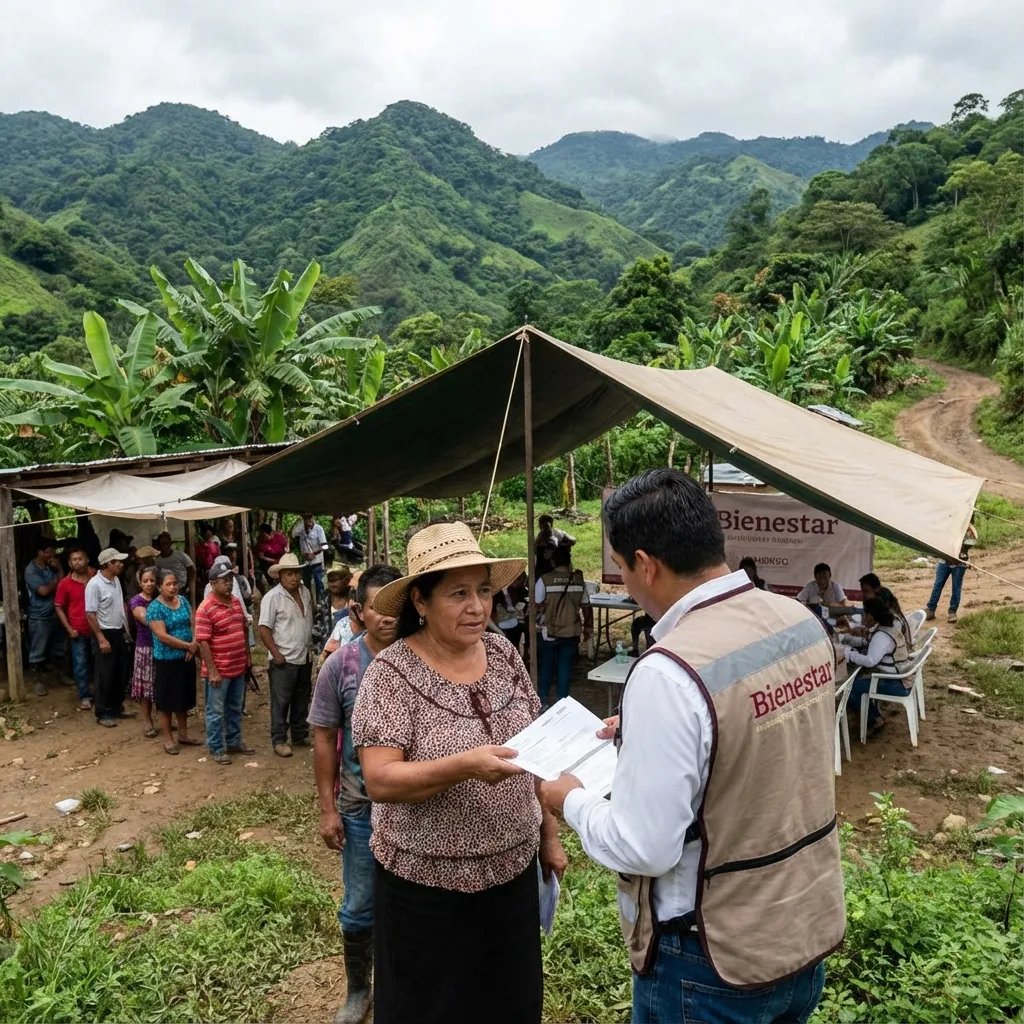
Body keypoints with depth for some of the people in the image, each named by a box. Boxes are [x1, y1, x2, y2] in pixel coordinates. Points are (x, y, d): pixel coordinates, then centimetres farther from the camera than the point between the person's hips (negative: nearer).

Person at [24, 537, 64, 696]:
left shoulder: (51, 566, 6)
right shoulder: (31, 570, -14)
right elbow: (44, 590, -22)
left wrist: (59, 569, -8)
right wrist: (56, 582, -5)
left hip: (55, 614, 6)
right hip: (39, 617, -6)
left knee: (59, 648, 16)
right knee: (38, 651, 3)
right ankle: (37, 681, 14)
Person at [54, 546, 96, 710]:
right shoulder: (65, 583, -8)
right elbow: (58, 607, 0)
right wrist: (69, 628, -6)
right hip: (78, 631, -1)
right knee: (80, 664, 5)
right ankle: (85, 696, 18)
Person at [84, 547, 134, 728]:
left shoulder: (116, 580, 6)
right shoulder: (94, 584, -18)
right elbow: (90, 614, -19)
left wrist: (126, 630, 14)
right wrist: (101, 639, -20)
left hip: (120, 632, 8)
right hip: (105, 633, -8)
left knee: (123, 673, 14)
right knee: (105, 676, 1)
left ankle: (116, 707, 27)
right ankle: (103, 713, 13)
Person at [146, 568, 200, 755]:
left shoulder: (183, 600, 5)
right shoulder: (155, 608, -14)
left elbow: (193, 624, 5)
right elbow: (162, 636, -21)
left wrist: (194, 645, -13)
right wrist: (188, 646, -19)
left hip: (186, 658, 6)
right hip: (166, 660, -6)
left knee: (184, 698, 16)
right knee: (167, 700, 5)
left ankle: (183, 734, 29)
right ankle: (168, 739, 16)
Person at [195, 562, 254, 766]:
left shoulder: (237, 601, 6)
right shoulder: (205, 608, -18)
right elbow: (203, 642, -20)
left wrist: (247, 654, 16)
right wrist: (212, 671, -21)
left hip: (238, 667, 8)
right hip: (219, 670, -7)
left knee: (235, 708, 19)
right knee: (216, 711, 6)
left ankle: (234, 742, 33)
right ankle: (216, 749, 17)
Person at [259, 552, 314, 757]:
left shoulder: (305, 592, 7)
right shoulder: (272, 597, -13)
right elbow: (264, 629, -14)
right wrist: (276, 654, -18)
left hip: (304, 658, 7)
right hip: (284, 660, -7)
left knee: (301, 700, 16)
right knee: (281, 702, 1)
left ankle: (300, 736, 28)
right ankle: (279, 741, 11)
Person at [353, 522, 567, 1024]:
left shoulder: (501, 651, -2)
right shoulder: (392, 673, -17)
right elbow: (379, 780, -23)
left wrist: (549, 833, 10)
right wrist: (463, 766, -36)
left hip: (512, 871, 5)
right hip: (427, 886, -4)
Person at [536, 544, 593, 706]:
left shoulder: (545, 580, -12)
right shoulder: (579, 580, -2)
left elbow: (536, 606, -9)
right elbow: (586, 607, 3)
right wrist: (588, 628, 15)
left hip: (550, 632, -2)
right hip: (572, 632, 2)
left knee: (546, 666, 14)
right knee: (565, 666, 11)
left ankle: (542, 700, 22)